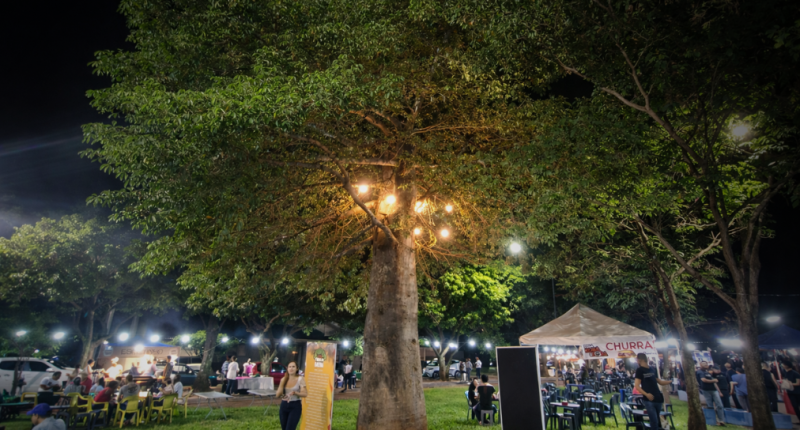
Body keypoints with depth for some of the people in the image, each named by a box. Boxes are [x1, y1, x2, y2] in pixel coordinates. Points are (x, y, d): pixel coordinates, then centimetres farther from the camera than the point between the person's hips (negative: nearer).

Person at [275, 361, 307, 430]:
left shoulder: (300, 379, -6)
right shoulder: (283, 379, 3)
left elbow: (305, 394, -10)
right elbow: (277, 395, 1)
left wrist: (295, 392, -27)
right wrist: (282, 384, -15)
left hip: (295, 406, -4)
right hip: (284, 406, 4)